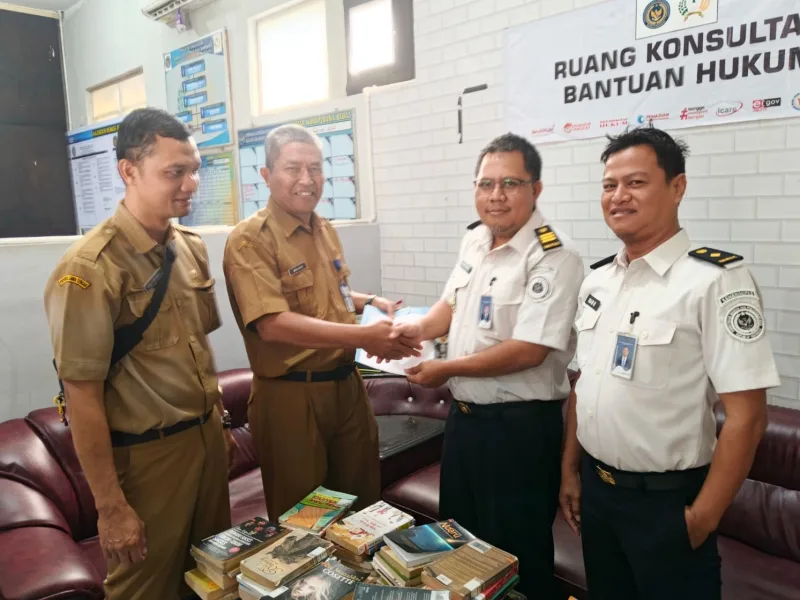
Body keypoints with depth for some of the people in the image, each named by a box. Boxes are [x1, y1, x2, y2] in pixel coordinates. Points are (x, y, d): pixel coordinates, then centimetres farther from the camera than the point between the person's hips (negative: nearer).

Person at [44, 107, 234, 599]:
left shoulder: (192, 247, 1)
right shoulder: (90, 268, -21)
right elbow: (82, 396, -18)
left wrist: (220, 423, 14)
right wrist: (111, 506, -15)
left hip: (207, 438, 7)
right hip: (146, 456, -6)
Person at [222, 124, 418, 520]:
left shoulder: (326, 231, 10)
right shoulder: (249, 239, -15)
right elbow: (272, 324, -25)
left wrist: (370, 302, 5)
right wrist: (363, 336, -28)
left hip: (346, 385, 7)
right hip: (289, 395, -7)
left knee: (363, 502, 22)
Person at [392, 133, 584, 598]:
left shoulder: (554, 258, -20)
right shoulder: (474, 240, 6)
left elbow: (527, 351, -25)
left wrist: (447, 369, -17)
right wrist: (420, 329, -2)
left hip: (520, 426, -8)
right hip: (464, 414, 8)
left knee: (517, 557, 12)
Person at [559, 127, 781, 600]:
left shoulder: (716, 279, -18)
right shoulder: (597, 279, 2)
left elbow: (746, 417, -18)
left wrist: (702, 519, -14)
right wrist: (570, 471, 10)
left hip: (665, 502, -6)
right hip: (595, 489, 6)